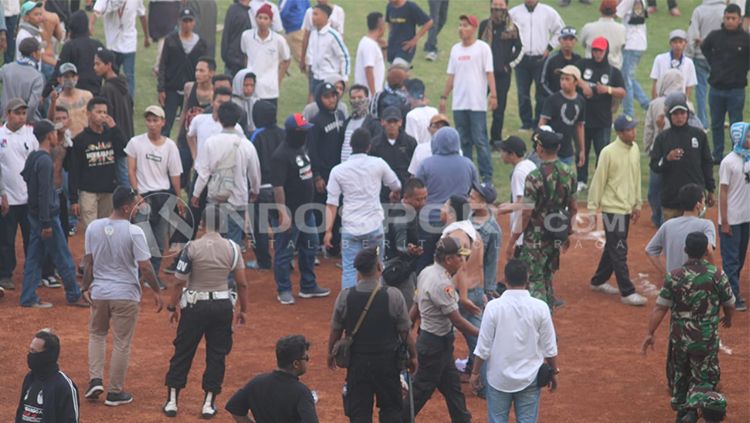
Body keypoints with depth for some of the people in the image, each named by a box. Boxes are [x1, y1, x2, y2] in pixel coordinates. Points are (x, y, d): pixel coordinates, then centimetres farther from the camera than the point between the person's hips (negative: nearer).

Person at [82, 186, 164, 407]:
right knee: (121, 343, 8)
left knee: (97, 334, 24)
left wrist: (86, 287, 17)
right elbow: (145, 267, -15)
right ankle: (115, 392, 13)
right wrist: (156, 291, -3)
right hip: (126, 295, -4)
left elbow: (88, 262, 4)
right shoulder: (133, 232, -17)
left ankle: (95, 380, 11)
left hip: (99, 292, 4)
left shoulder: (94, 227, -4)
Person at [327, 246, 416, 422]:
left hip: (357, 362, 1)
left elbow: (335, 331, 0)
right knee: (391, 408, 16)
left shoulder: (345, 296, -11)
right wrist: (413, 356, 8)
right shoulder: (393, 295, -17)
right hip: (387, 362, -1)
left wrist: (331, 353, 19)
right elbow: (405, 333, -9)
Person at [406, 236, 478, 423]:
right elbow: (457, 321, -23)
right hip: (436, 343, -10)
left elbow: (415, 308, 11)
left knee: (452, 386, 18)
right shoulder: (442, 283, -26)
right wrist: (482, 335, -16)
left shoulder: (426, 272, 2)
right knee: (422, 389, 4)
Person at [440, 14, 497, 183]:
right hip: (458, 104, 6)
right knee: (463, 141, 10)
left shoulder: (482, 48, -4)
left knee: (480, 141, -7)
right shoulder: (455, 49, 12)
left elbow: (489, 72, -8)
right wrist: (444, 96, 12)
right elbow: (451, 75, 16)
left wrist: (493, 95, -17)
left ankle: (486, 176, -4)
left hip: (477, 104, -6)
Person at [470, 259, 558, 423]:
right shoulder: (540, 307, -10)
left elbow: (483, 347, -9)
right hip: (529, 378, 1)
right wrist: (553, 372, 13)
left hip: (499, 378, -1)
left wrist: (475, 372, 5)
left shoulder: (494, 307, -14)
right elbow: (549, 348, -3)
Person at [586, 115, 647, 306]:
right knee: (619, 251, -6)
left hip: (627, 208, 8)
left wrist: (637, 204, 17)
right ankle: (627, 292, -4)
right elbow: (598, 181, -12)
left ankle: (598, 281, 32)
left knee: (613, 248, 18)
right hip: (612, 208, -8)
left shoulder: (635, 149, 5)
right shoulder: (609, 152, -16)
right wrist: (593, 208, -10)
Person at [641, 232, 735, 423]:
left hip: (679, 338, 2)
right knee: (704, 377, 8)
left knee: (680, 378, 21)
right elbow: (729, 305, 2)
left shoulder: (674, 276, -9)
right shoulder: (717, 275, -10)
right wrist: (728, 318, 25)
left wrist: (650, 333, 0)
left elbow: (660, 307, -9)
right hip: (707, 340, -2)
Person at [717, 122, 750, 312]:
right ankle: (733, 298, 3)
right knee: (731, 260, -1)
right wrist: (724, 222, -14)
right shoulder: (729, 162, -14)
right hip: (732, 219, -7)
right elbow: (723, 192, -13)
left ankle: (732, 293, 24)